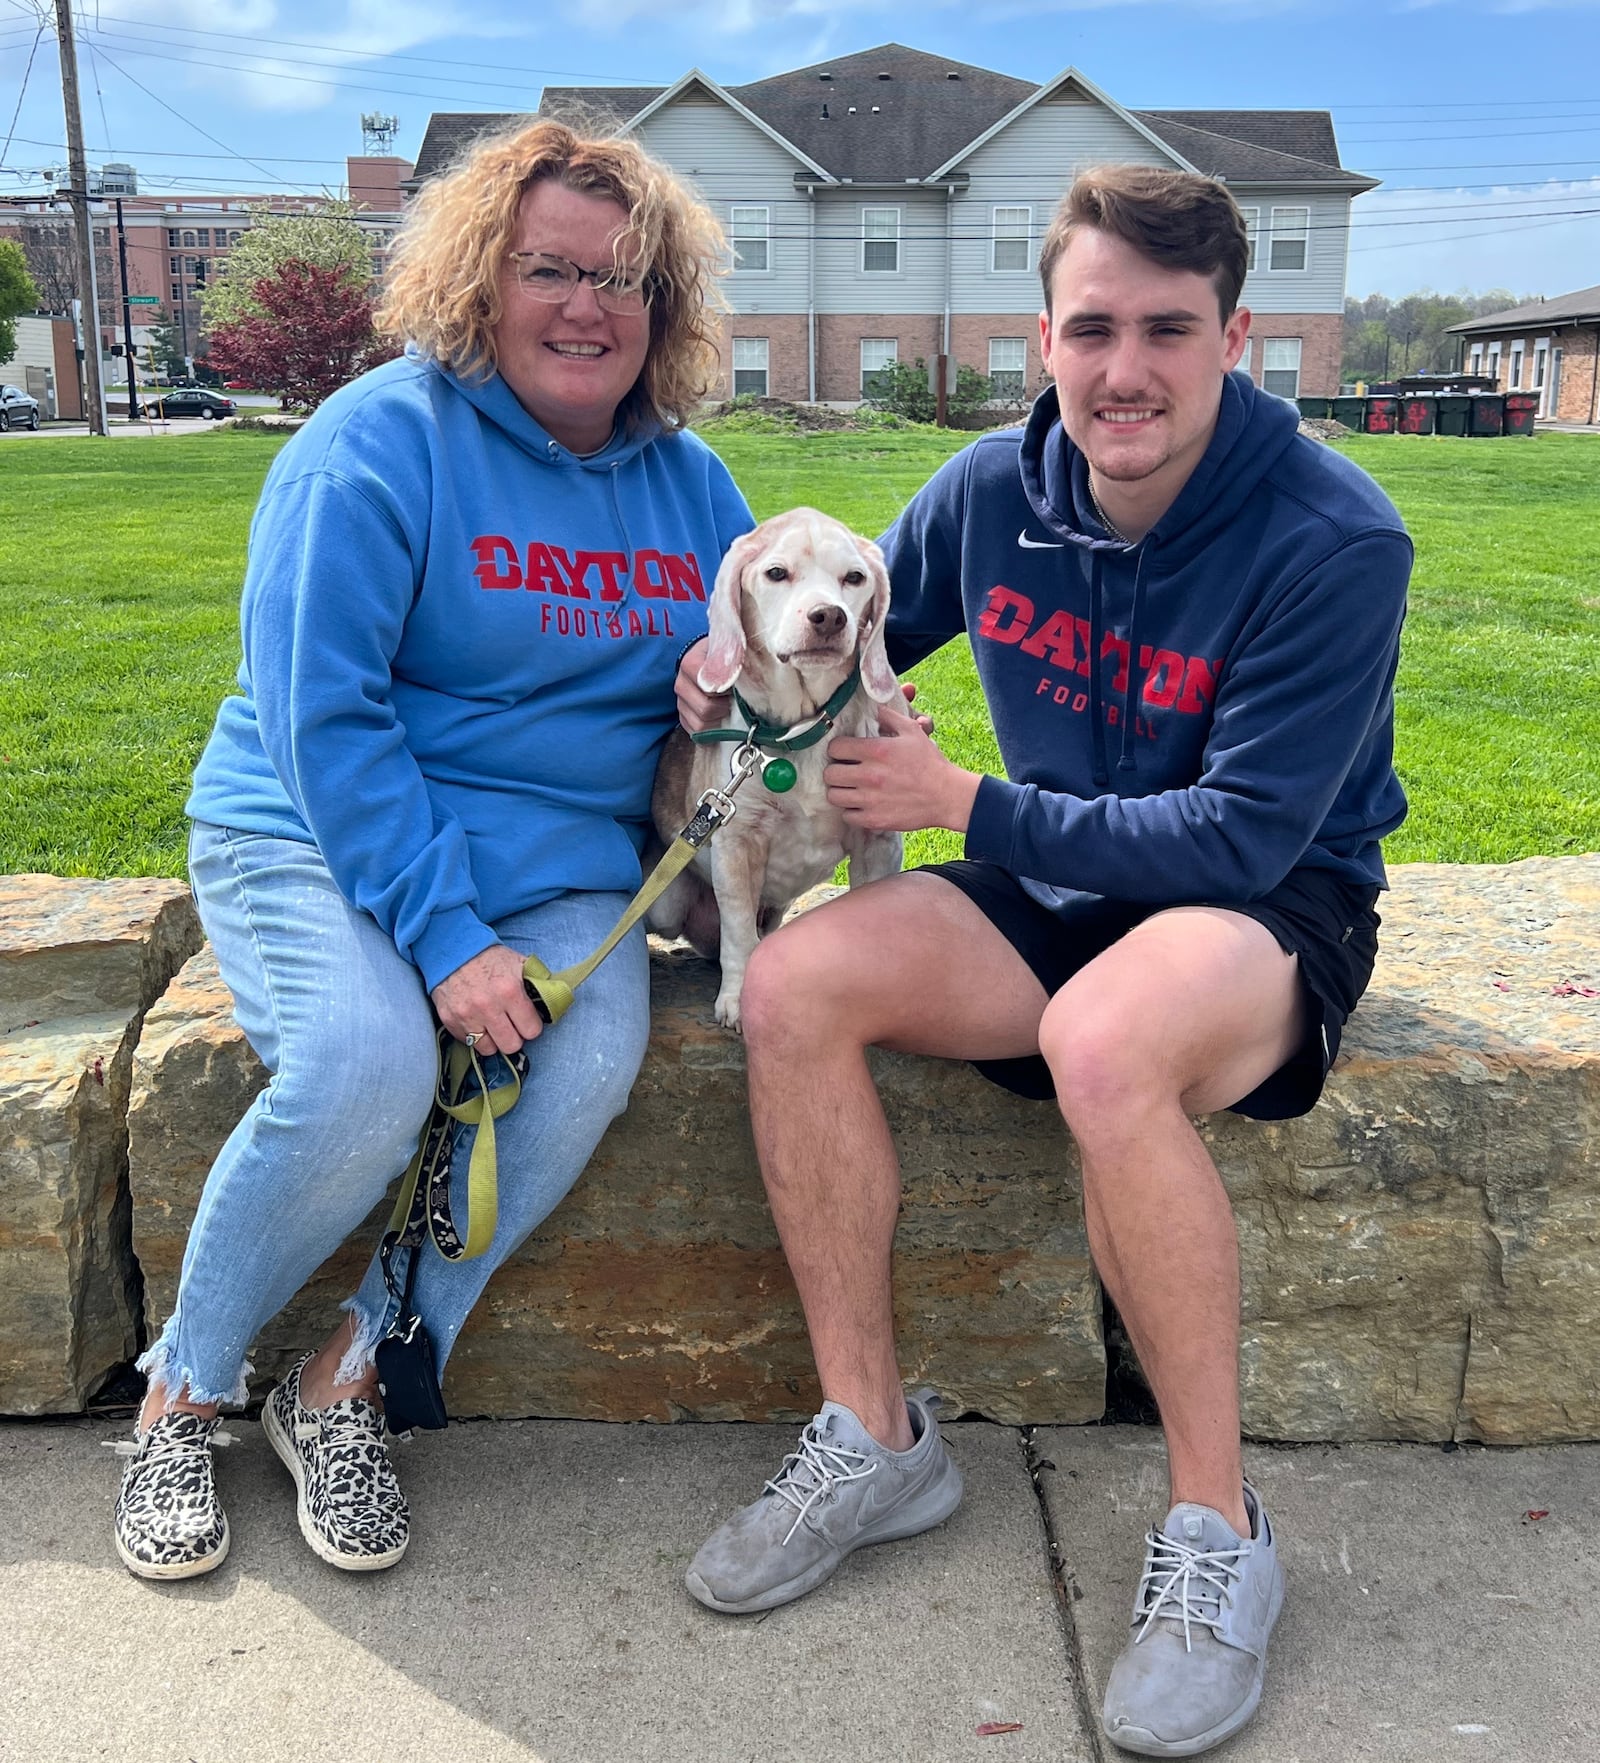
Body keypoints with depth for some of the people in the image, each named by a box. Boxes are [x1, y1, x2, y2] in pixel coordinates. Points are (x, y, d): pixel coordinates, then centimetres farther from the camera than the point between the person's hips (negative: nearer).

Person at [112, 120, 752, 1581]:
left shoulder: (689, 482, 9)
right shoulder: (384, 442, -8)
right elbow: (322, 715, -14)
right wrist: (444, 936, -23)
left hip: (560, 857, 4)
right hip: (322, 839, -4)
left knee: (590, 1064, -27)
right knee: (366, 1059, -32)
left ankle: (353, 1380, -8)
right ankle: (185, 1384, -4)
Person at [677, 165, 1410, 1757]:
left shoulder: (1332, 542, -18)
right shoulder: (996, 490, -2)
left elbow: (1244, 836, -21)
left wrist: (964, 804, -19)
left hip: (1272, 915, -5)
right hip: (1054, 901, 5)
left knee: (1106, 1043, -39)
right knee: (793, 988, -19)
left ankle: (1218, 1526, -18)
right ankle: (874, 1438, -5)